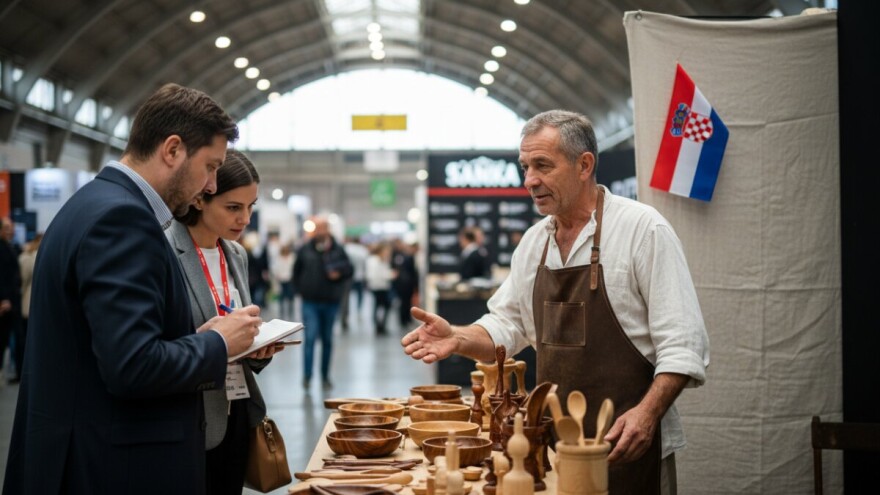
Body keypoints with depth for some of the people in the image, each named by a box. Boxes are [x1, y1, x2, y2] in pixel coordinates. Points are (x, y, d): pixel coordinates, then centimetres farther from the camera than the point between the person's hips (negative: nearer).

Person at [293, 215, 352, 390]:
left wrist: (339, 273, -14)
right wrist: (301, 288, 3)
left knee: (327, 340, 10)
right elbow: (296, 271, 11)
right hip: (310, 302, -1)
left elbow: (349, 269, 5)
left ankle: (325, 376, 19)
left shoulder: (338, 250, 2)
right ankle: (307, 375, -9)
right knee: (310, 337, -11)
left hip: (331, 302, 1)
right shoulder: (305, 250, 2)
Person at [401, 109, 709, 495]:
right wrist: (457, 339, -5)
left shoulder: (643, 228, -11)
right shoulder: (534, 242, 9)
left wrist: (647, 414, -26)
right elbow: (506, 326, 15)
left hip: (625, 445, -6)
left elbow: (683, 344, -14)